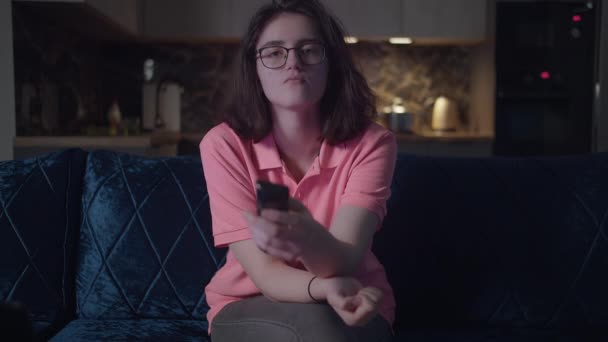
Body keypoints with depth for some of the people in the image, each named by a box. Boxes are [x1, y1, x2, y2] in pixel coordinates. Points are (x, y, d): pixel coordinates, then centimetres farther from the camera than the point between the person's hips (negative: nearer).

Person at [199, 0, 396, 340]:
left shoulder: (371, 143, -14)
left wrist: (310, 240, -51)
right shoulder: (224, 144, -14)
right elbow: (262, 272, -18)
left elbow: (344, 262, -26)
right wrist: (325, 289, -39)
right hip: (248, 310, 0)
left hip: (352, 310, 1)